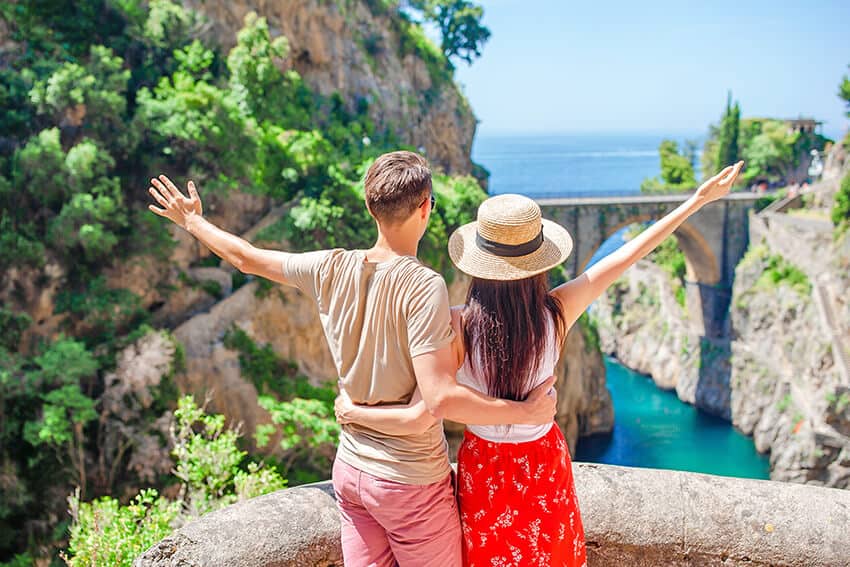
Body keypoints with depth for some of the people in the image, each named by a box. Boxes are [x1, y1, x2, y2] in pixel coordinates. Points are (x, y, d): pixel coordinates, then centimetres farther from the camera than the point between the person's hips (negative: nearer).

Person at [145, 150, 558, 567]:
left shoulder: (330, 269, -5)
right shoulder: (423, 287, -22)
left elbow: (245, 257, 11)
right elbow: (440, 399, -27)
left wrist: (193, 222, 28)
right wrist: (525, 412, -16)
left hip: (350, 470, 6)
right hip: (412, 481, -6)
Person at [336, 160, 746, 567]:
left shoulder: (460, 326, -28)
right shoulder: (556, 312, -22)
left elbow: (418, 417, -30)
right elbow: (627, 255, -13)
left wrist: (352, 411, -12)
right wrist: (698, 199, -3)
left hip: (484, 468, -1)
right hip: (544, 462, 2)